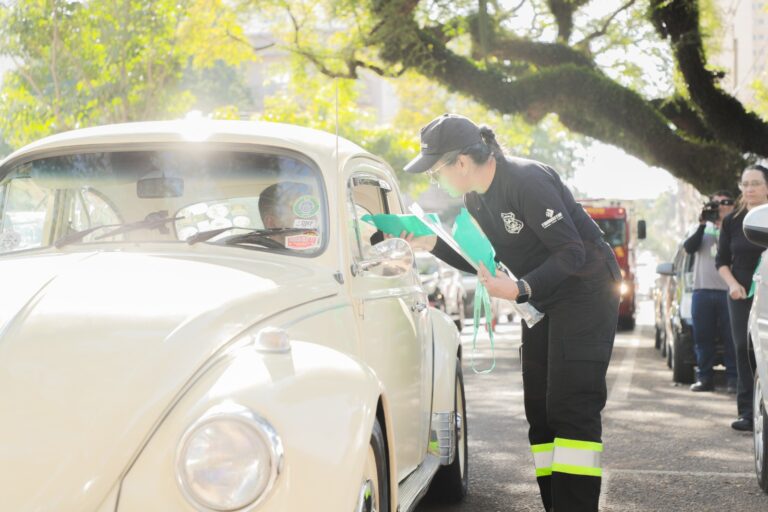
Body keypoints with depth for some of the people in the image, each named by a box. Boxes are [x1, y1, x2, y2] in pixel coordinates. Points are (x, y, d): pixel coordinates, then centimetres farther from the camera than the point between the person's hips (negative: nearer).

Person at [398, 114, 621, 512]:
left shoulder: (526, 181, -25)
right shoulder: (477, 197, 3)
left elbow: (572, 254, -25)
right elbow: (485, 261, 10)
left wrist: (520, 290, -35)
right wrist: (433, 244, -4)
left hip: (587, 289, -9)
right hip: (545, 299, 10)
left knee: (571, 406, -15)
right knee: (540, 409, 8)